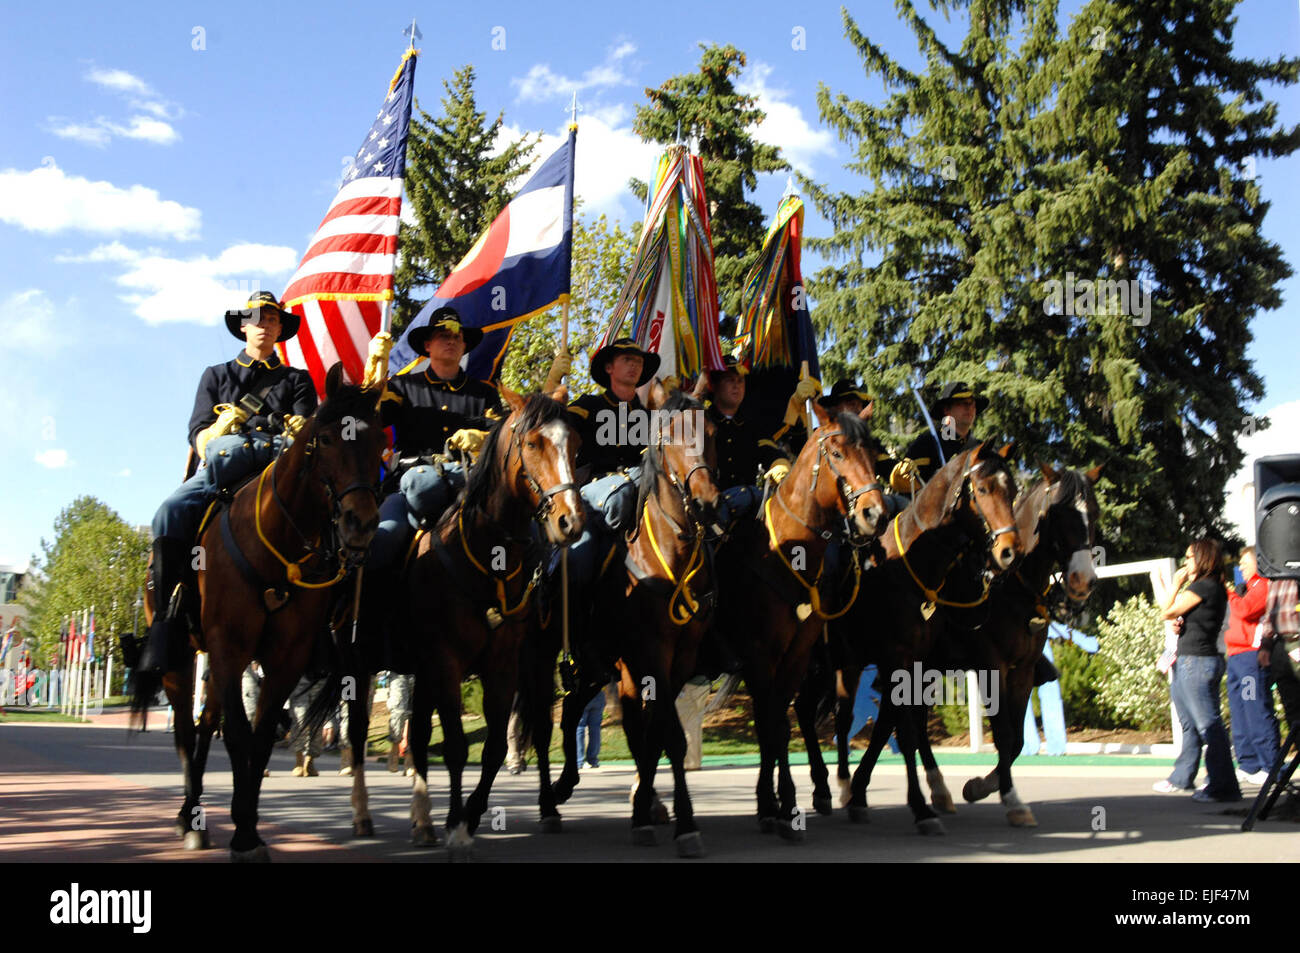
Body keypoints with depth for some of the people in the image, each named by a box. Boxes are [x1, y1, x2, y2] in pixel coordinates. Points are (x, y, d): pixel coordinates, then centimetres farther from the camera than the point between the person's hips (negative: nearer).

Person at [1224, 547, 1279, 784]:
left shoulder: (1264, 585, -6)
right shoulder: (1251, 587, 25)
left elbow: (1243, 609, -19)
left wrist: (1230, 593, -3)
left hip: (1252, 656, -10)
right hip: (1236, 658, 10)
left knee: (1258, 713, -10)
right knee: (1240, 715, 10)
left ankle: (1271, 768, -6)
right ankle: (1248, 766, 14)